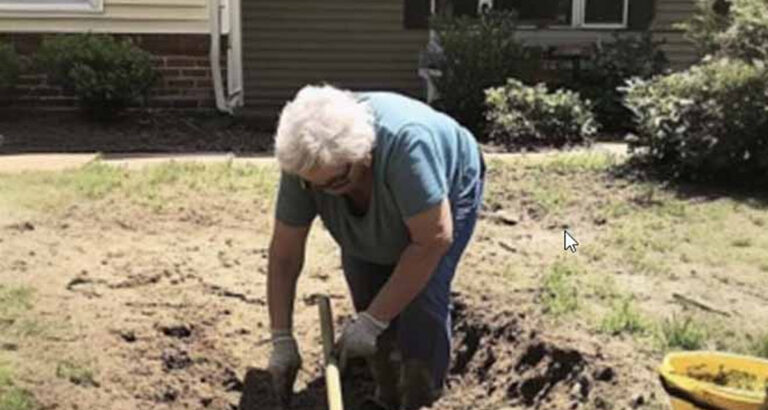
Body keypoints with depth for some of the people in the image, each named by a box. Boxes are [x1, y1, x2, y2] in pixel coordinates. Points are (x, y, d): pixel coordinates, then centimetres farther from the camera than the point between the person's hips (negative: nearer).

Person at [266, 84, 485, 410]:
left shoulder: (405, 143, -43)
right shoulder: (301, 161, -28)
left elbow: (433, 240, -37)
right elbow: (284, 254, -20)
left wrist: (372, 321, -34)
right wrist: (282, 338, -21)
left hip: (449, 189, -4)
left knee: (423, 298, -17)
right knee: (367, 299, -2)